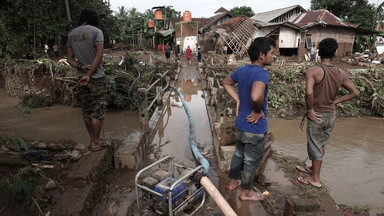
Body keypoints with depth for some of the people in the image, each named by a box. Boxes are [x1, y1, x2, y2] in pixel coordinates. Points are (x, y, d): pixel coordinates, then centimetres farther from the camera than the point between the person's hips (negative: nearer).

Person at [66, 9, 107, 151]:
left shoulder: (71, 34, 11)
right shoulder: (96, 31, -7)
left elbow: (69, 58, 7)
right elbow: (99, 55, -15)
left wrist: (81, 67, -8)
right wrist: (89, 75, -13)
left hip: (81, 77, 6)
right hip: (97, 77, -6)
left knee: (87, 111, 13)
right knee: (98, 111, 2)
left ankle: (94, 140, 24)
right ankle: (95, 143, 9)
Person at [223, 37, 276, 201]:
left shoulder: (242, 70, 0)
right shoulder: (261, 73, -26)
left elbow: (226, 83, 17)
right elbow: (256, 97, -45)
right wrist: (258, 111, -25)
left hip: (240, 124, 8)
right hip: (255, 128, -8)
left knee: (239, 153, 25)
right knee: (252, 161, 12)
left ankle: (233, 182, 45)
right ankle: (246, 192, 32)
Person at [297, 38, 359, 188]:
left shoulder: (312, 72, -18)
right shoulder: (340, 74, 1)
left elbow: (309, 93, -32)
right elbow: (355, 93, 6)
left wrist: (310, 110, -17)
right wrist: (335, 102, 7)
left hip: (316, 116, -6)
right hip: (330, 115, 6)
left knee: (315, 147, 7)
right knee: (322, 144, 22)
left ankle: (315, 179, 21)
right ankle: (313, 168, 43)